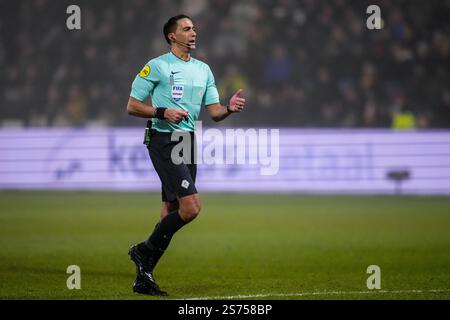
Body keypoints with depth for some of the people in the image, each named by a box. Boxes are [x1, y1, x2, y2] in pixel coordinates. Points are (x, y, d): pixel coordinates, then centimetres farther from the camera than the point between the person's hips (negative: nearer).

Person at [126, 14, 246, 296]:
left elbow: (214, 112, 11)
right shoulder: (156, 66, -4)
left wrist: (230, 108, -10)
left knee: (171, 211, 6)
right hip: (164, 141, -7)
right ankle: (145, 251, -3)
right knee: (191, 206, -19)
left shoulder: (203, 69, 15)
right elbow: (132, 106, -3)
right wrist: (163, 112, -18)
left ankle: (143, 278, 12)